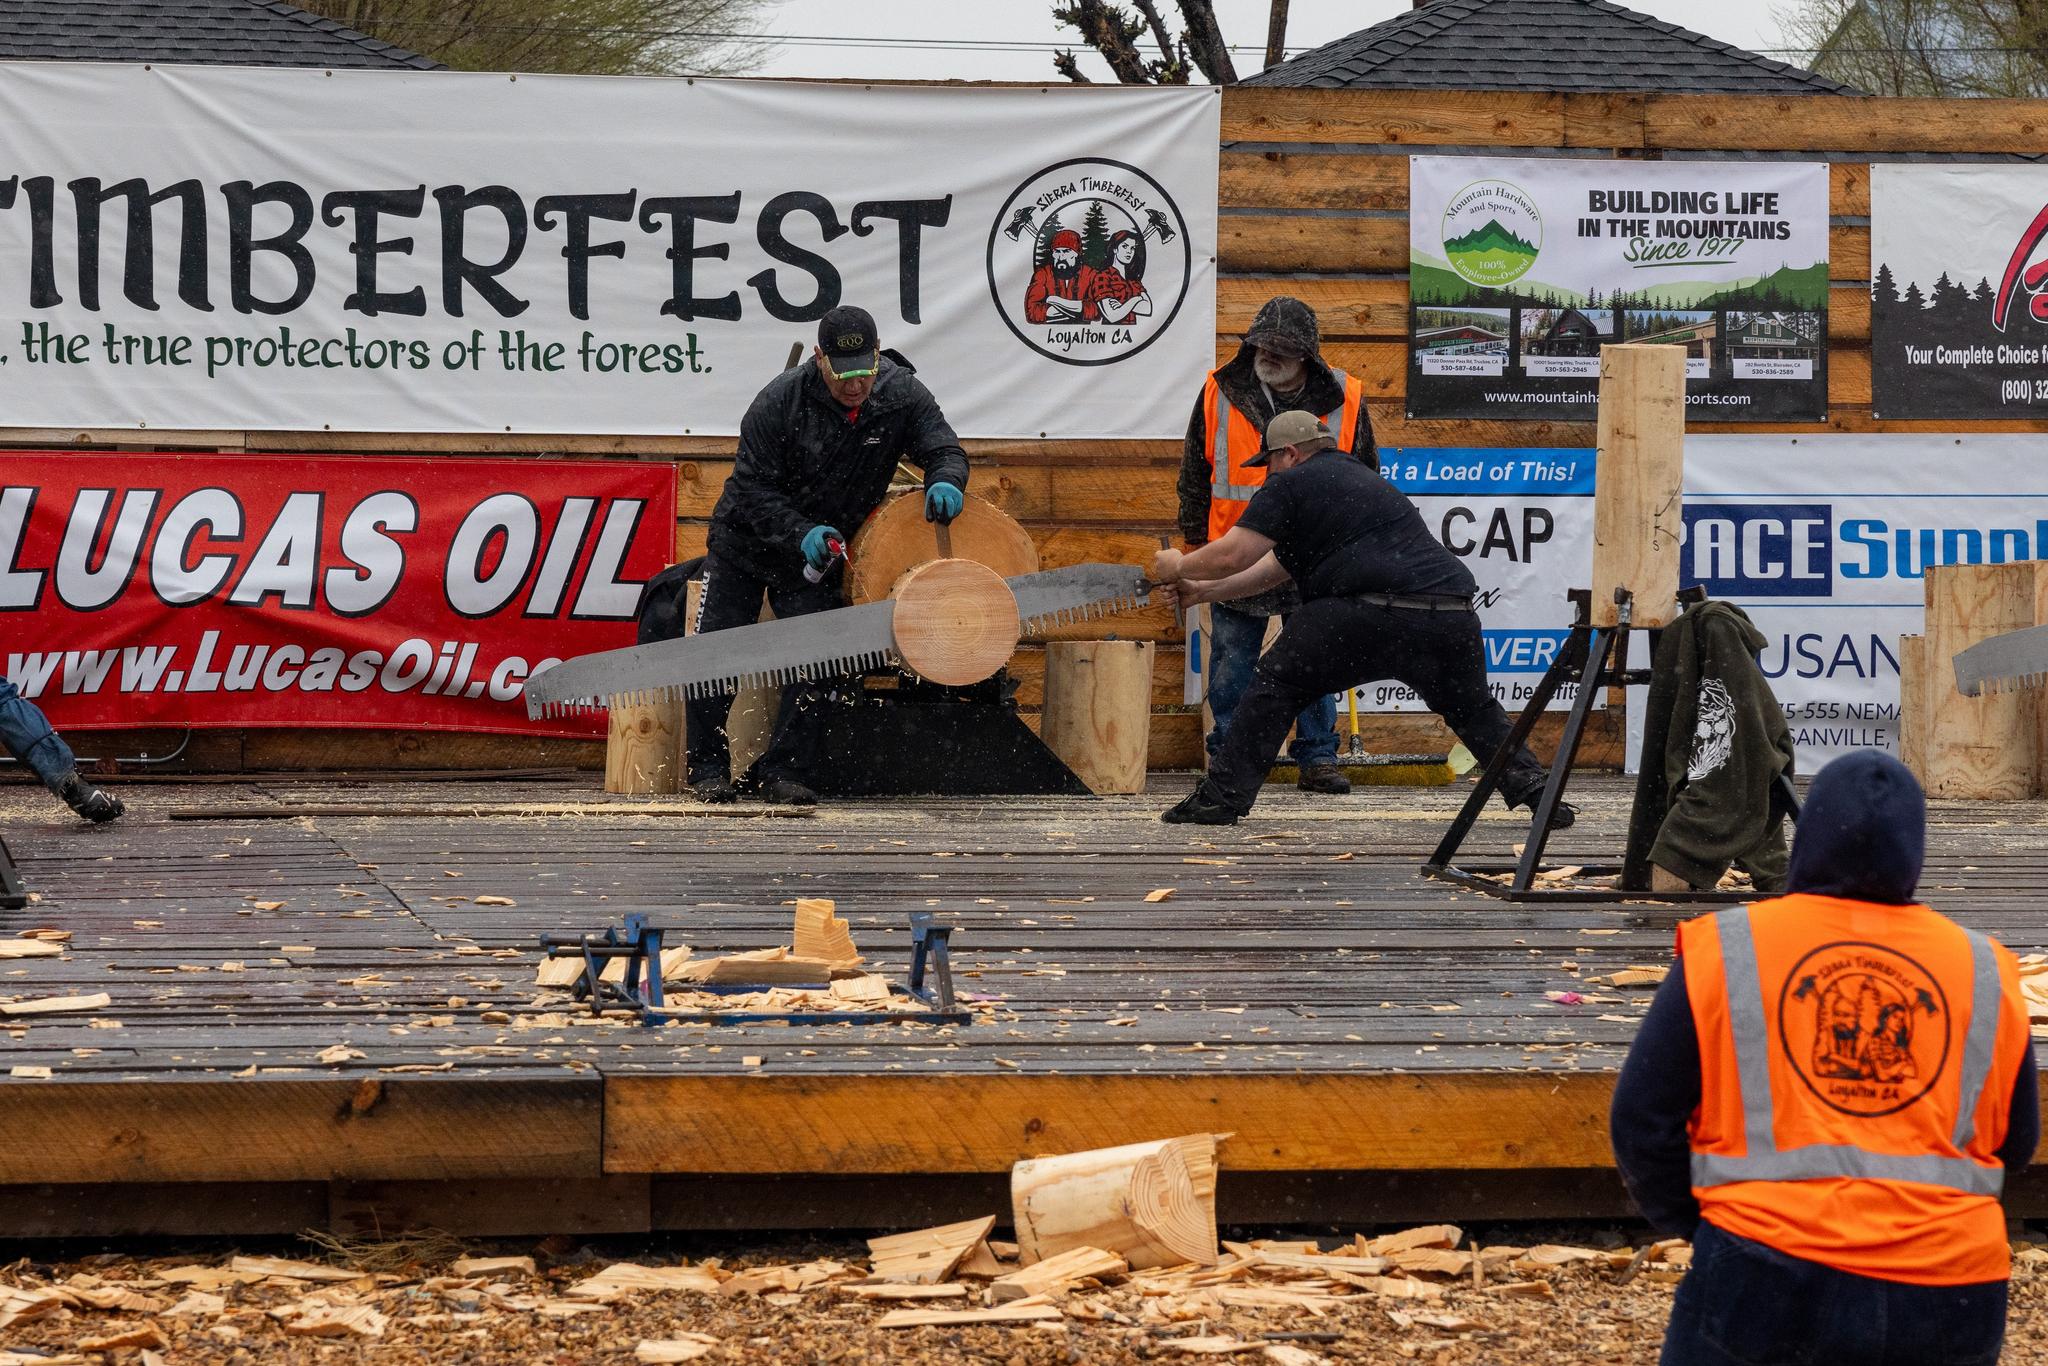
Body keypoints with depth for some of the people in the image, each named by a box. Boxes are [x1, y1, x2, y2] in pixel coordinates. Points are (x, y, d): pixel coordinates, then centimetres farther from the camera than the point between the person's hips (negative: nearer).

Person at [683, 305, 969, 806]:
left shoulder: (903, 394, -18)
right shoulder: (781, 400, -26)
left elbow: (943, 448, -16)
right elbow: (753, 486, -21)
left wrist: (945, 481, -41)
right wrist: (801, 534, -34)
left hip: (822, 551, 2)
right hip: (746, 539, -2)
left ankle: (784, 771, -2)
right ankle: (707, 766, 7)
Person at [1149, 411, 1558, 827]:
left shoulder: (1292, 484, 10)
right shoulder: (1363, 479, 36)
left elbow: (1230, 556, 5)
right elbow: (1277, 566, 39)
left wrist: (1178, 567, 25)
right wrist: (1202, 591, 40)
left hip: (1376, 618, -7)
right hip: (1452, 617, 7)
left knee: (1278, 680, 8)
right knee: (1472, 708, 30)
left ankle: (1222, 797, 6)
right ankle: (1530, 785, 16)